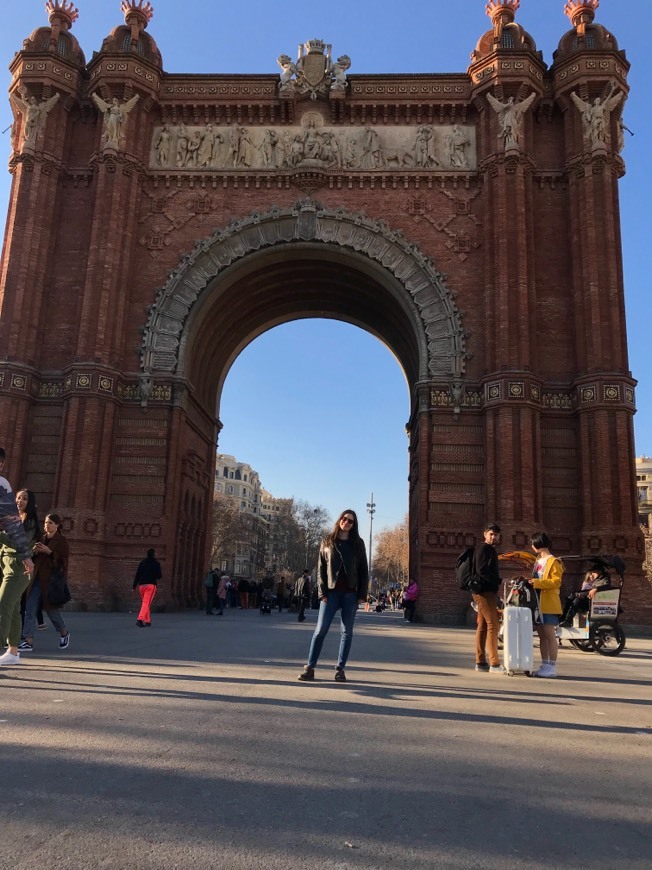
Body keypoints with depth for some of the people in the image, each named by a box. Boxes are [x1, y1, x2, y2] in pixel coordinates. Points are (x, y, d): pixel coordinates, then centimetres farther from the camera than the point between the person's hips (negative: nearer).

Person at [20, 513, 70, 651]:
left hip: (51, 579, -5)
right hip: (37, 578, 5)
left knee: (51, 608, 4)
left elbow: (63, 561, -11)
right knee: (30, 608, -3)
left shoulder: (61, 541, -5)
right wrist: (34, 551, -5)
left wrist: (49, 552, -21)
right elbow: (33, 558, 16)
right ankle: (29, 641, -2)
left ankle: (64, 633, 28)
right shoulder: (41, 538, 11)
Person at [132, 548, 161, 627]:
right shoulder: (156, 563, 0)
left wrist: (134, 586, 6)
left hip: (141, 585, 5)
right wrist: (160, 575, 19)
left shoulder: (142, 563, 11)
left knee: (144, 603, 17)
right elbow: (159, 576, -4)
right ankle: (140, 619, -27)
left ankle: (148, 621, 20)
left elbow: (137, 575, 6)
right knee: (147, 603, -10)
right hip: (151, 585, -5)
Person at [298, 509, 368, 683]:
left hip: (351, 593, 1)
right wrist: (322, 592, -6)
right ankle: (310, 668, 0)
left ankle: (340, 669, 11)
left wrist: (362, 594, -3)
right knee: (320, 630, -3)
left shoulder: (358, 543, 7)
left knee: (347, 632, 4)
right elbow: (320, 569, 4)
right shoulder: (327, 542, 7)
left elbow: (363, 570, 5)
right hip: (331, 592, 0)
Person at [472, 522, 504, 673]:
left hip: (487, 591, 10)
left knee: (483, 626, 10)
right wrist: (498, 581, -18)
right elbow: (481, 570, -19)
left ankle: (480, 662, 13)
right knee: (492, 625, -12)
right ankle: (494, 663, -13)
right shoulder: (483, 548, -8)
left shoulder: (490, 550, 22)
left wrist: (497, 582, 9)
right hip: (484, 591, -10)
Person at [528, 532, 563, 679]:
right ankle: (544, 666, 14)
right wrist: (530, 581, 10)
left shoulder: (553, 562, -8)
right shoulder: (538, 561, 21)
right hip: (538, 604, 9)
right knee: (542, 636, 10)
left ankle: (552, 667, -3)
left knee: (550, 635, -6)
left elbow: (556, 582, -17)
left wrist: (538, 582, -23)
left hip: (549, 604, -9)